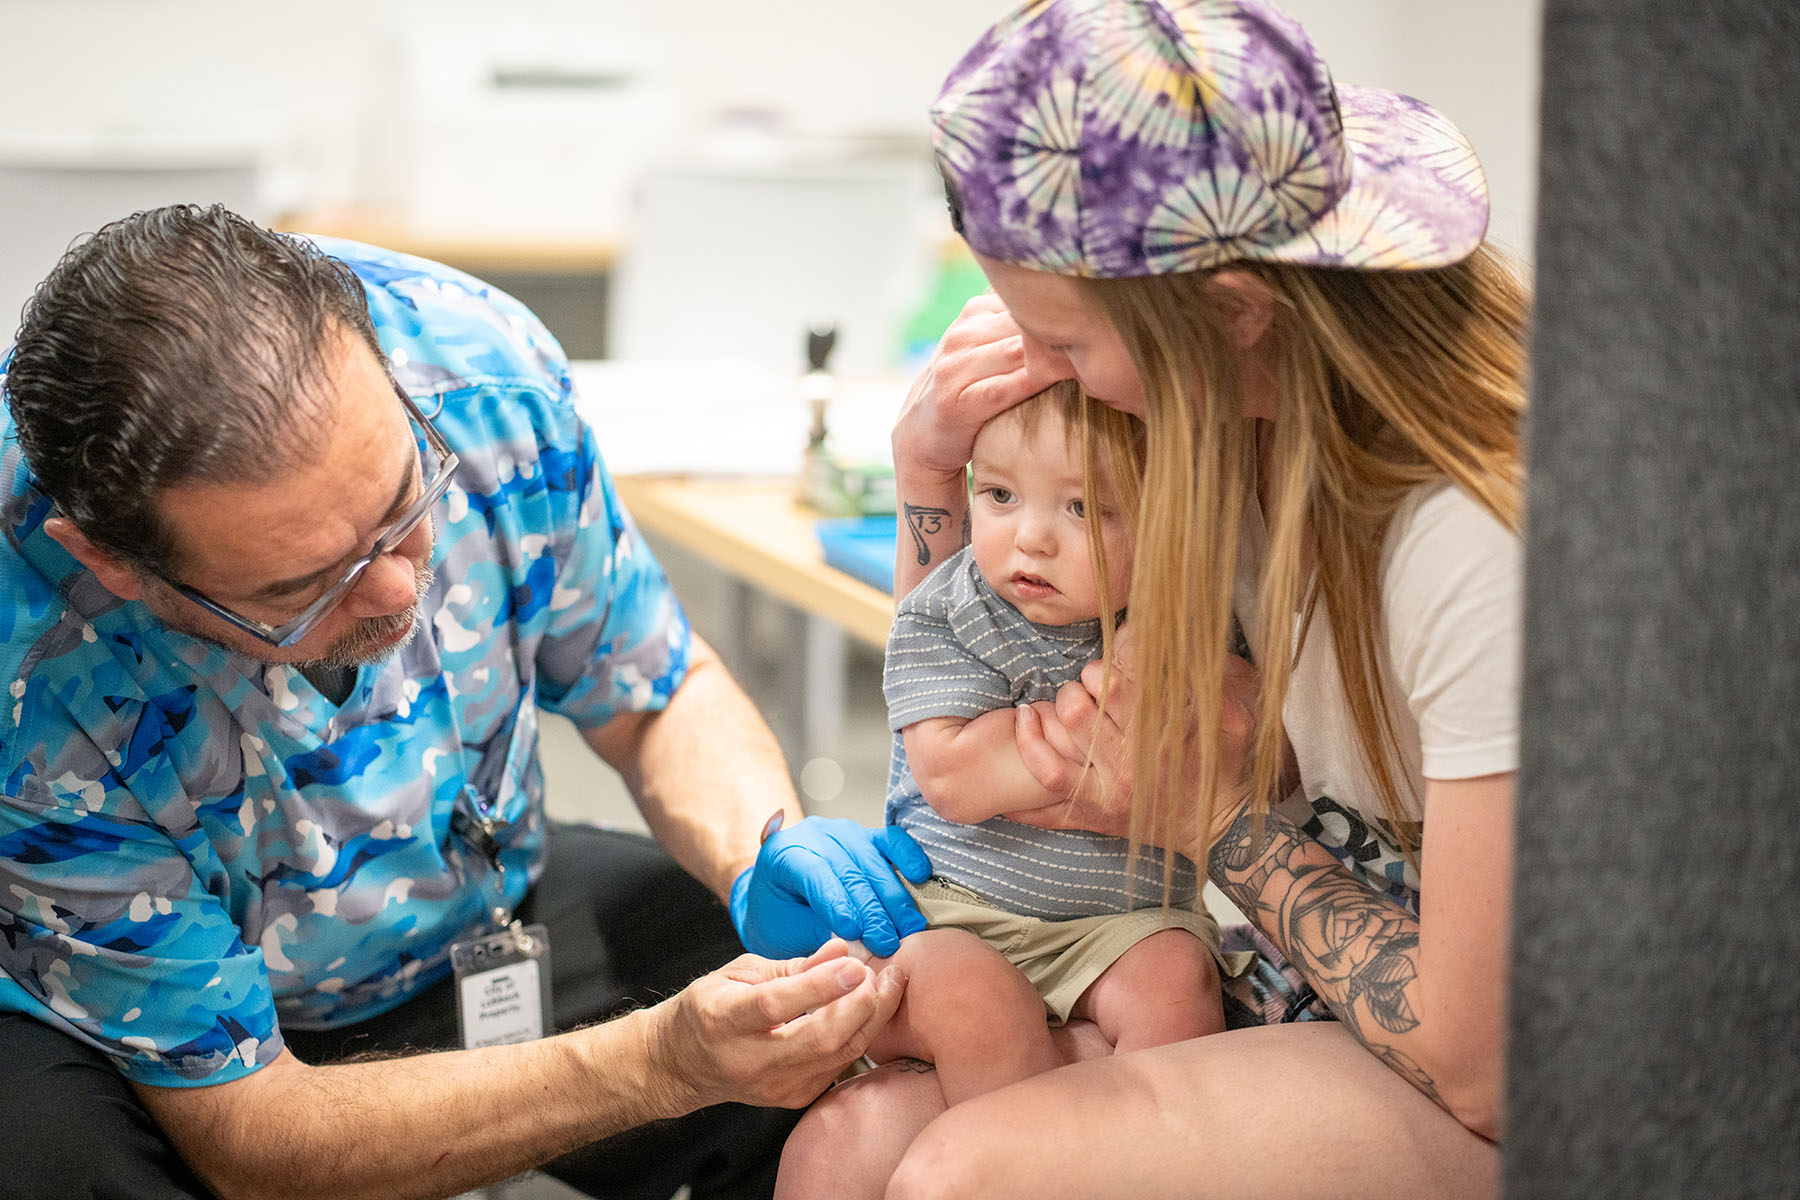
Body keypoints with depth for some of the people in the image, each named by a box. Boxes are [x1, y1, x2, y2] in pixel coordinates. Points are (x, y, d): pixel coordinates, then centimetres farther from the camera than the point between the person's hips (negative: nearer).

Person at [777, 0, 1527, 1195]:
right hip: (1312, 988, 7)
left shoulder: (1484, 544, -29)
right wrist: (931, 465, -6)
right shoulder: (1227, 406, -5)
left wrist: (1216, 815, -14)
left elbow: (1481, 1073, -23)